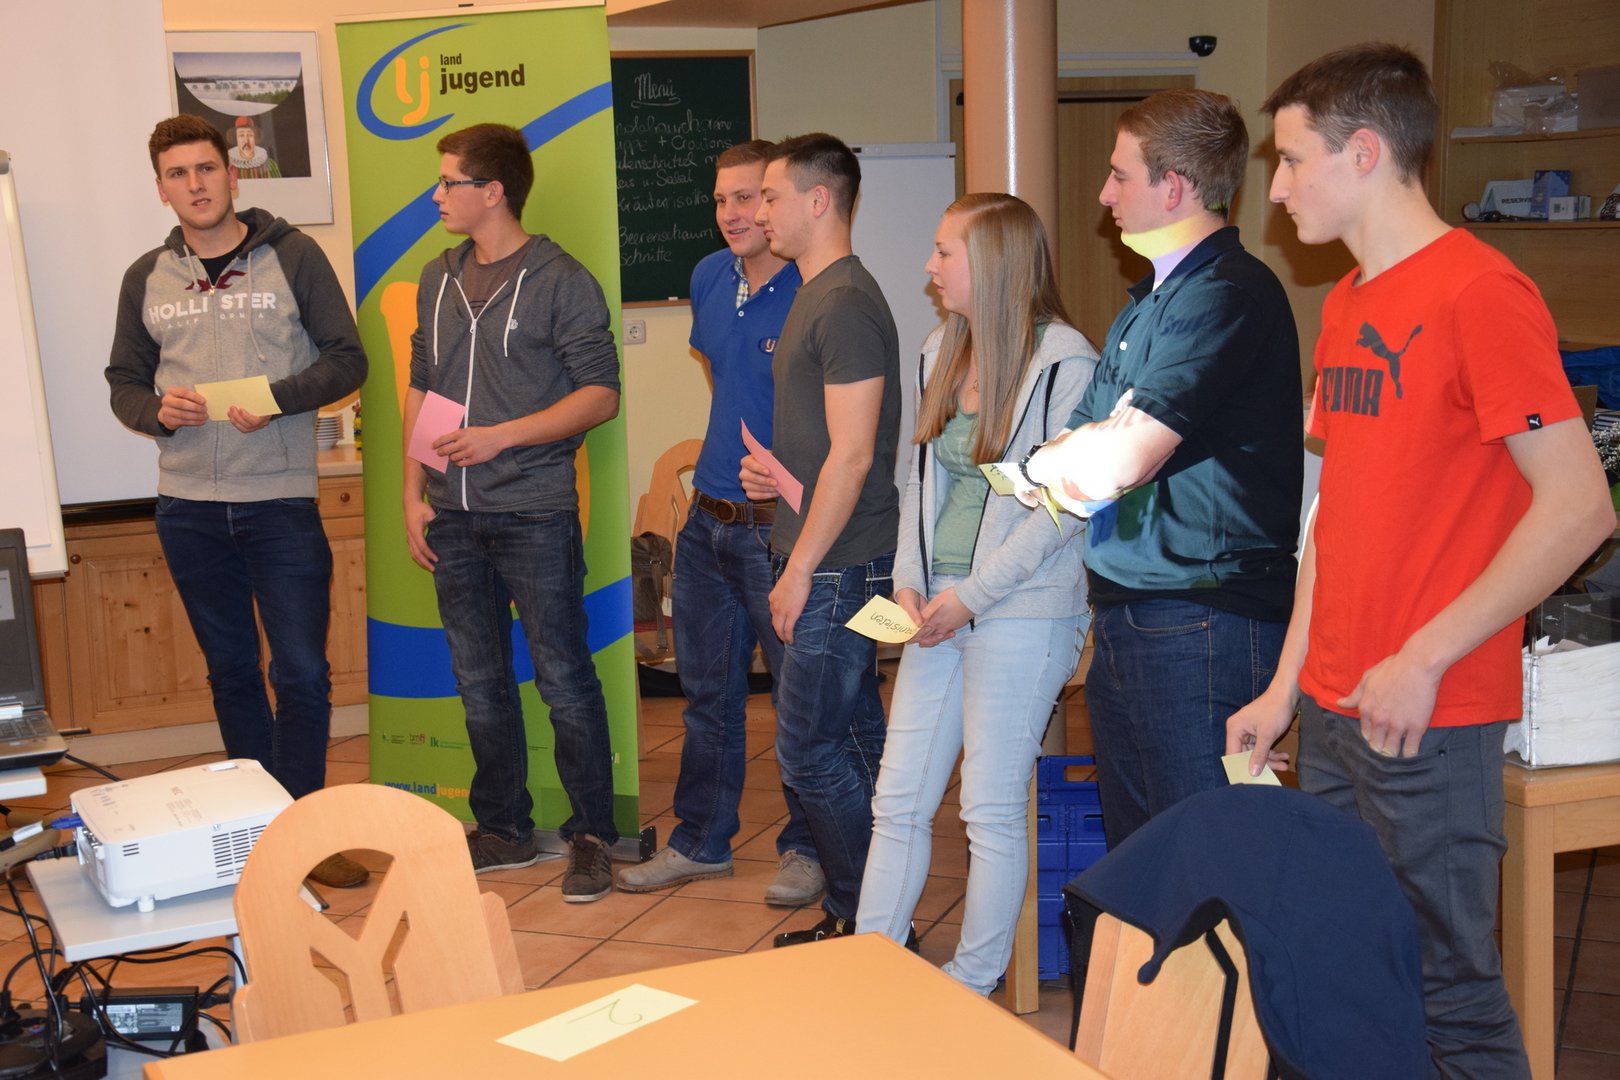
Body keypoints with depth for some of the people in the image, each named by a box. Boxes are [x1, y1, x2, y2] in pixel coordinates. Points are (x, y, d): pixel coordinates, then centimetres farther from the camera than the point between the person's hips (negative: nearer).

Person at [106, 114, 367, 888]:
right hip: (188, 506, 3)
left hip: (281, 502, -3)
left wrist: (277, 398, -16)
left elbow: (347, 360, -1)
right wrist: (158, 411, -10)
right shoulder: (146, 279, 9)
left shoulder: (292, 257, 0)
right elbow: (123, 383, 13)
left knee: (301, 672, -4)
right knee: (231, 671, 13)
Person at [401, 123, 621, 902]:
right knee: (480, 682, 13)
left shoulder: (560, 281, -6)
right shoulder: (438, 279, 13)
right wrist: (413, 493, 9)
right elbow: (419, 391, 17)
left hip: (535, 514, -6)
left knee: (564, 679, -1)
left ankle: (592, 835, 11)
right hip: (452, 517, 6)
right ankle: (503, 830, 25)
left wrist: (503, 436, -17)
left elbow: (601, 395, -9)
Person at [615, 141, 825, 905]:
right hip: (707, 518, 7)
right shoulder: (709, 279, 8)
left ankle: (807, 849, 21)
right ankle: (701, 842, 30)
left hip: (780, 525, -7)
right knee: (707, 690, 16)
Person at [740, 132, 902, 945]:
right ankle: (861, 916, 23)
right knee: (856, 739, 14)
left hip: (836, 567, -10)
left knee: (808, 749, -5)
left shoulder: (846, 305, -16)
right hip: (832, 563, 10)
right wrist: (777, 470, 8)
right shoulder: (817, 296, 16)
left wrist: (800, 569, -18)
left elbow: (853, 455, -21)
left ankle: (866, 923, 7)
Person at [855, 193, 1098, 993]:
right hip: (940, 608, 7)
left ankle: (974, 984, 18)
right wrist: (910, 580, 2)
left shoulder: (1063, 361, -11)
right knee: (898, 799, 9)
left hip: (1023, 610, -7)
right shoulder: (942, 351, 11)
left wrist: (972, 595, -15)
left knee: (991, 807, 3)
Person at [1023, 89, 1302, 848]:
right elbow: (1087, 451, 15)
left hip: (1199, 625, -9)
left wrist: (1049, 462, -2)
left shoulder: (1228, 295, -15)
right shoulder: (1149, 300, 16)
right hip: (1125, 617, 10)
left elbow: (1118, 462, -23)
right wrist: (1077, 462, -8)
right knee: (1132, 852, 18)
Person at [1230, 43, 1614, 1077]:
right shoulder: (1347, 305, 14)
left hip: (1429, 720, -8)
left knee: (1449, 991, 2)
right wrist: (1287, 688, 14)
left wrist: (1424, 658, -18)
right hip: (1331, 714, 8)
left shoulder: (1481, 293, -13)